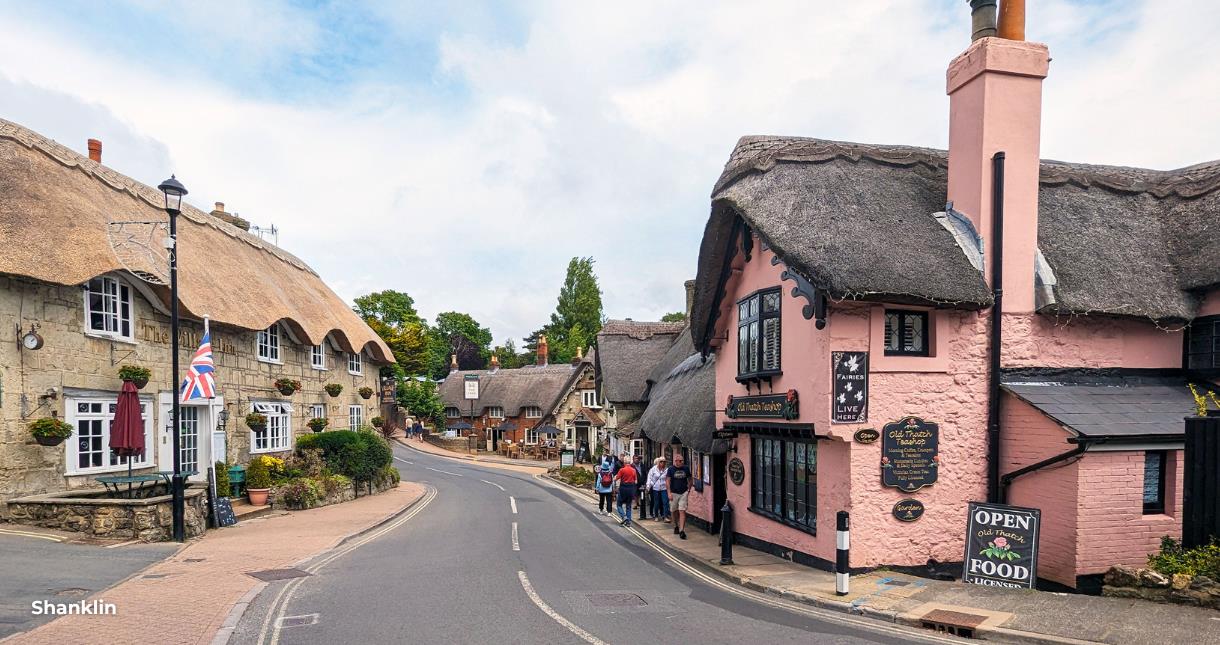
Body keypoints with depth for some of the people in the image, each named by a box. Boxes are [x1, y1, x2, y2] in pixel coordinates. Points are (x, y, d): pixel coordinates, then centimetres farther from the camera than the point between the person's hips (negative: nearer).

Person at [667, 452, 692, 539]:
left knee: (682, 511, -8)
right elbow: (667, 481, -6)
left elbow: (689, 480, 14)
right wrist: (669, 493, -14)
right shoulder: (671, 469, -5)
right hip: (674, 493, 0)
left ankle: (682, 530, -11)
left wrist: (689, 490, 7)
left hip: (683, 493, 0)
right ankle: (676, 526, 33)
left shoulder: (686, 469, 2)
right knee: (675, 511, 11)